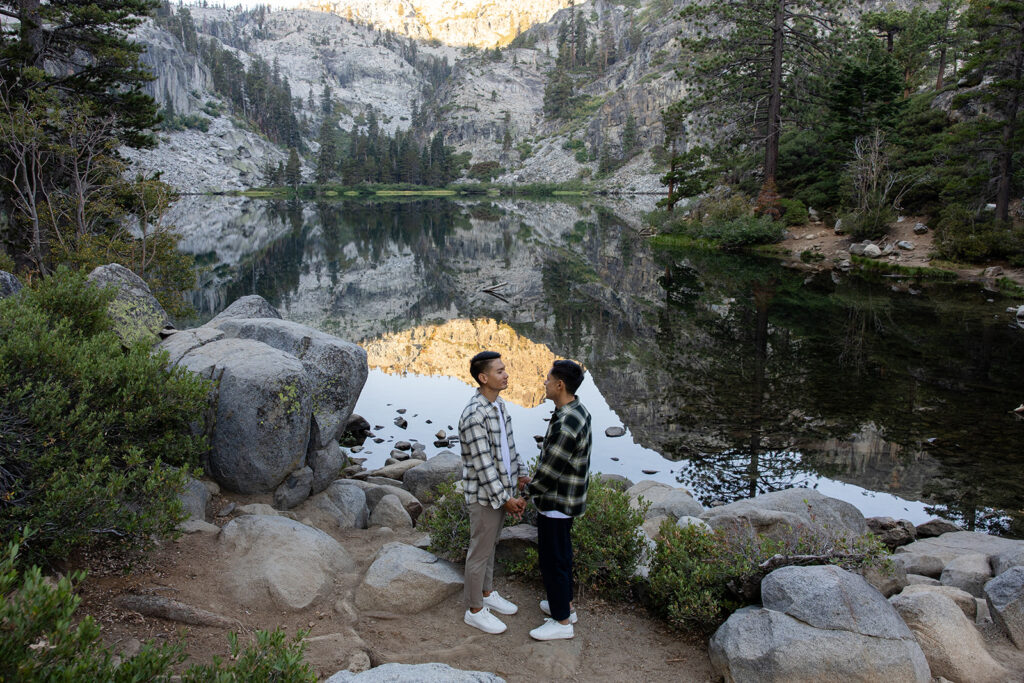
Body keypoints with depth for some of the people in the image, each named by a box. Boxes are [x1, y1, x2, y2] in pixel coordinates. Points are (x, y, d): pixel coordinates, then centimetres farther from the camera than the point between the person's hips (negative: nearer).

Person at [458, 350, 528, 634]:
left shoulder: (497, 404, 4)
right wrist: (505, 499, -21)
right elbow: (483, 464, -25)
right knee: (480, 552, 6)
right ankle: (475, 610, 22)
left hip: (500, 489, 9)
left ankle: (487, 594, 41)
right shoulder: (474, 416, -27)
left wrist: (520, 474, 11)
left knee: (490, 546, 23)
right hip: (484, 494, -9)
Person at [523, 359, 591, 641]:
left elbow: (549, 471, -25)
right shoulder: (578, 411, 1)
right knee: (560, 553, 24)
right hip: (568, 497, 10)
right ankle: (565, 604, 41)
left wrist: (526, 491, -10)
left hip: (556, 503, -10)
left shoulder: (566, 425, -31)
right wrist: (535, 481, 14)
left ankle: (562, 622, 19)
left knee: (553, 559, 5)